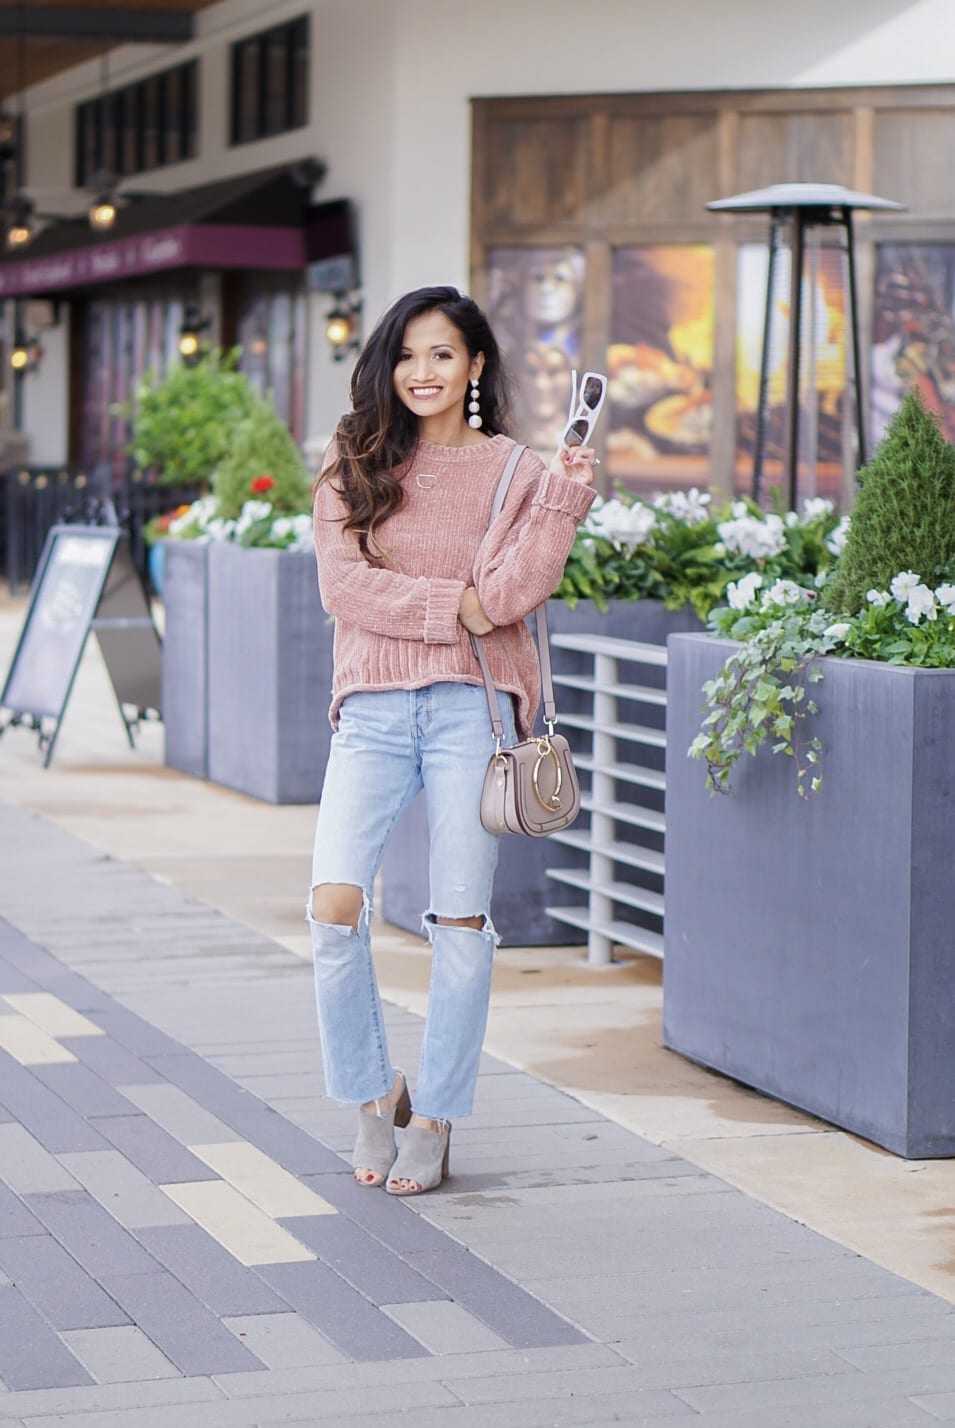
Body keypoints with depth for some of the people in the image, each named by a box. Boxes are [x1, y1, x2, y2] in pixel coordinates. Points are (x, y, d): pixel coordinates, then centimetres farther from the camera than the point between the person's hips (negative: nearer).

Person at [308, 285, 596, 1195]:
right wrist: (452, 605, -8)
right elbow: (343, 583, -1)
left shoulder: (511, 471, 6)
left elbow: (509, 593, -6)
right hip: (372, 706, 1)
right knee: (334, 903, -13)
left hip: (472, 703, -1)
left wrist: (562, 505, -17)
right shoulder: (352, 465, 9)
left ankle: (434, 1119, 14)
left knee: (461, 919, -1)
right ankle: (372, 1095, 8)